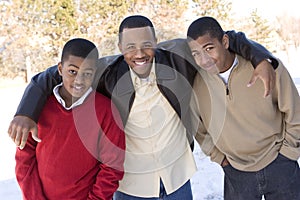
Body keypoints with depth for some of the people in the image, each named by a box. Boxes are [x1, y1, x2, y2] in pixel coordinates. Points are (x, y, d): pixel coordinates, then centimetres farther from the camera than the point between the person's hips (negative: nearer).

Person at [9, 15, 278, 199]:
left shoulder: (178, 56, -15)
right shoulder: (107, 72, -17)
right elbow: (50, 77, -10)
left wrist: (261, 58, -18)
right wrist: (26, 113, -24)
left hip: (177, 176, 2)